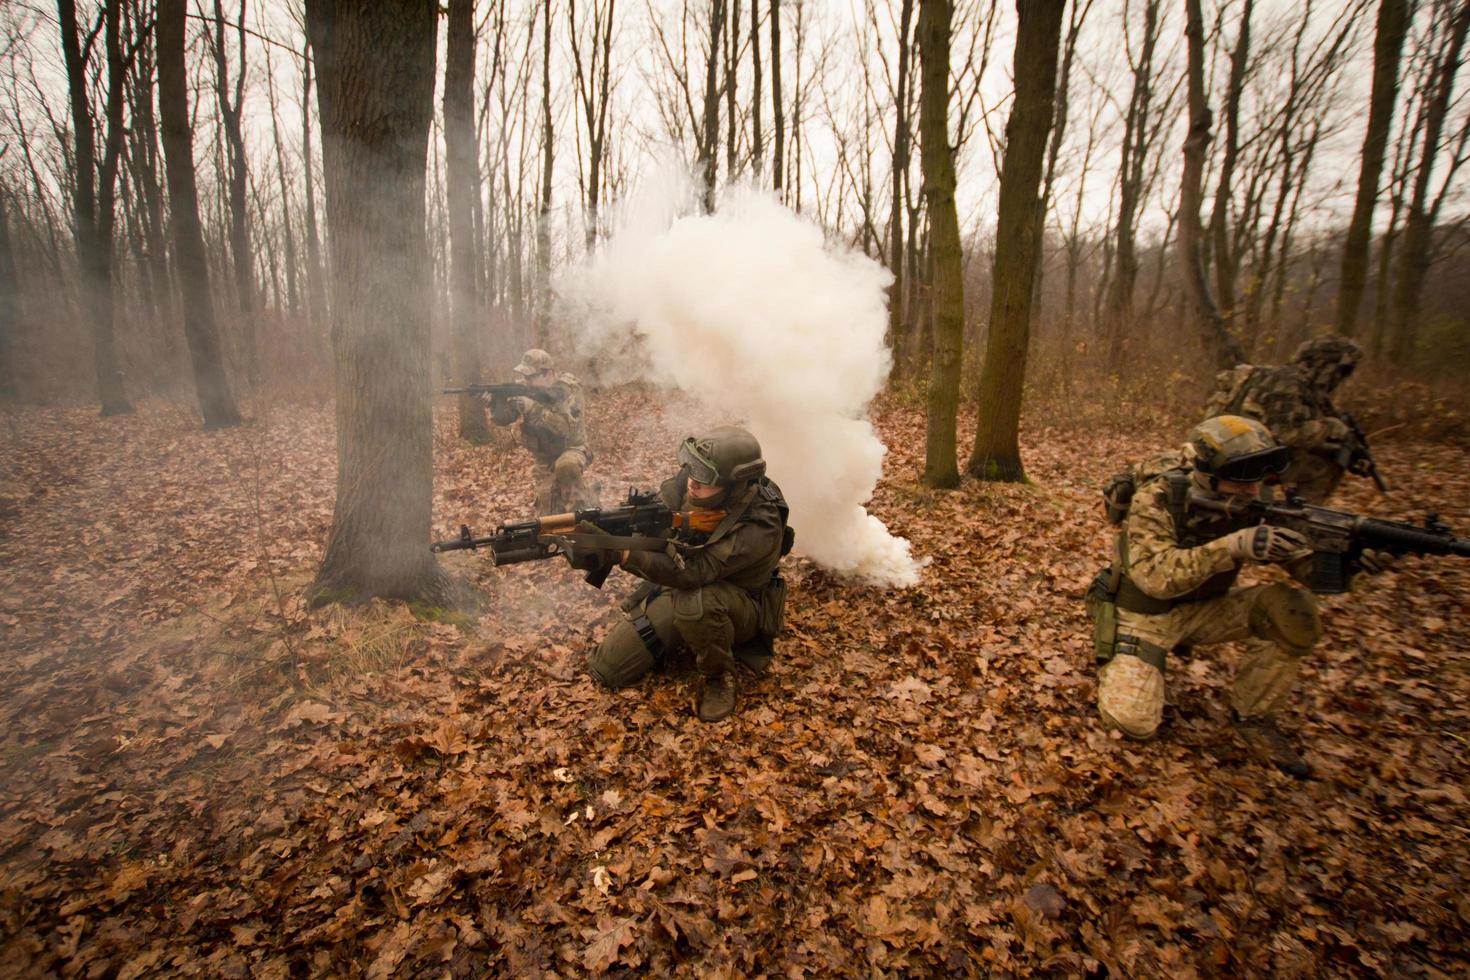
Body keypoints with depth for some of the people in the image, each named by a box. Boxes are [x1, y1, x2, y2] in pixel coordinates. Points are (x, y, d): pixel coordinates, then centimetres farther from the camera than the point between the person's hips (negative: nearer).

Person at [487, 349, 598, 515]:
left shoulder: (569, 389, -21)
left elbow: (569, 428, -35)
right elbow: (501, 418, -10)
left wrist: (533, 408, -40)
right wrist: (497, 399, -32)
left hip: (570, 449, -5)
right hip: (544, 457, 5)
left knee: (566, 466, -39)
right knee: (547, 512, -2)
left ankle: (583, 511, -19)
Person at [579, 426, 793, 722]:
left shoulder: (759, 528, -33)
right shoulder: (686, 482, -17)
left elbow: (692, 572, -39)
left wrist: (623, 555, -46)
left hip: (736, 606, -5)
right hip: (675, 590, 6)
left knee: (694, 602, -42)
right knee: (606, 670, -1)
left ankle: (718, 676, -12)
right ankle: (682, 636, 22)